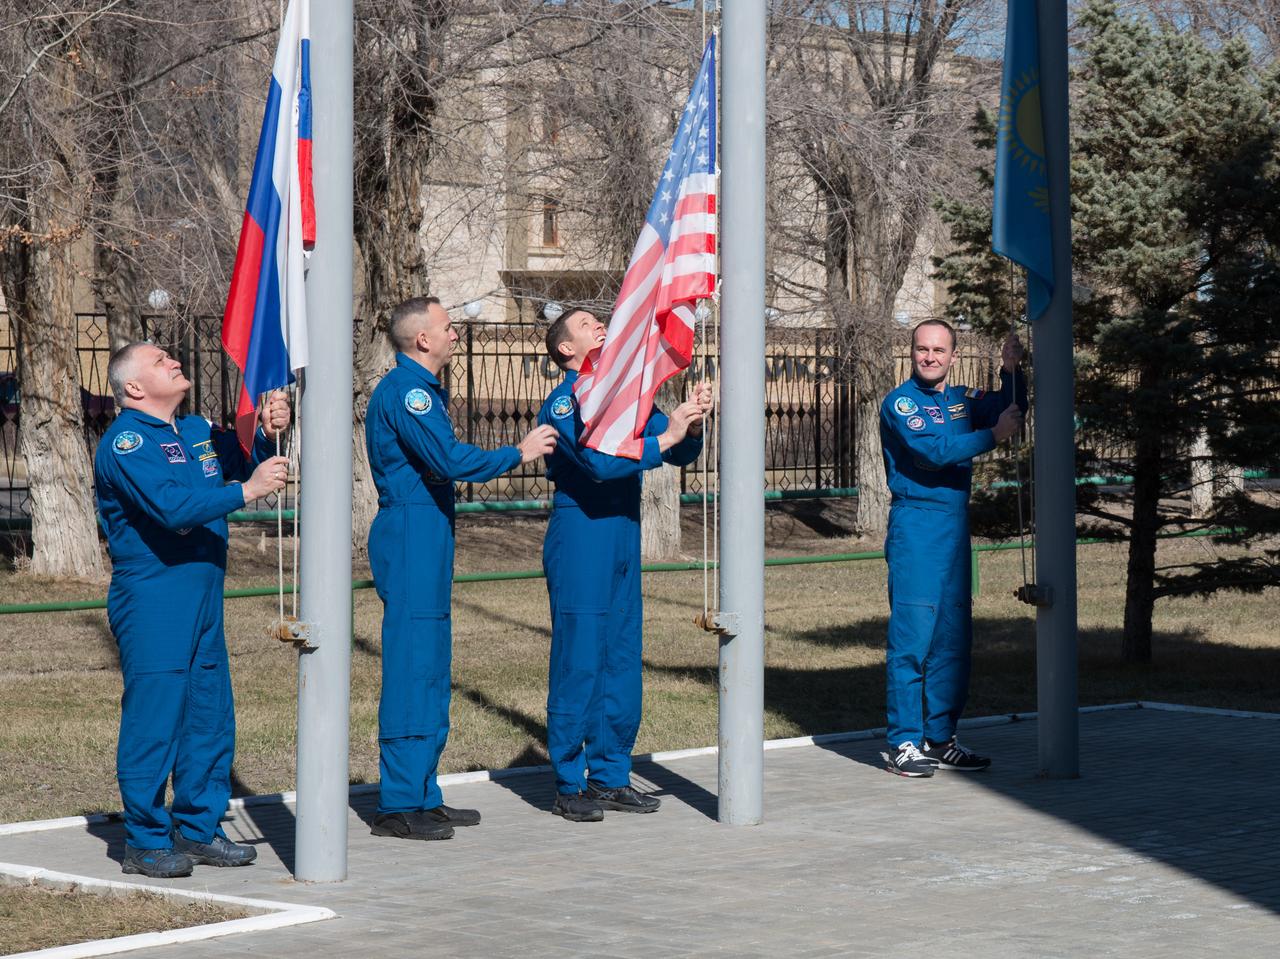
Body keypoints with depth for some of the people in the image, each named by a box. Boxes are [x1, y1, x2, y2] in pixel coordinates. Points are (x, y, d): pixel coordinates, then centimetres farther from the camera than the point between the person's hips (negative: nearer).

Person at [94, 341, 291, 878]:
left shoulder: (196, 431, 15)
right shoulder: (126, 442, -11)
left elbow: (245, 460, 18)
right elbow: (170, 506, -24)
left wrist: (266, 434, -4)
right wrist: (245, 492, -25)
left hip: (204, 601, 8)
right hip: (152, 603, -8)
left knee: (210, 715, 11)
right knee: (154, 717, -6)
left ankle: (198, 829, 21)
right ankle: (146, 842, 1)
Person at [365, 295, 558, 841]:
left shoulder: (423, 388, 19)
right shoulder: (405, 390, -14)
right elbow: (450, 460, -21)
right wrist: (518, 453, -12)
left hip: (427, 535, 11)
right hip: (410, 535, -11)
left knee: (430, 668, 13)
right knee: (411, 667, -9)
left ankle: (423, 795, 19)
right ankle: (398, 806, -6)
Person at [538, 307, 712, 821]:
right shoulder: (564, 402, -8)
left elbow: (679, 452, 12)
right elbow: (599, 462, -22)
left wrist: (690, 426, -8)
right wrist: (664, 438, -22)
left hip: (624, 535, 7)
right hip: (581, 533, -7)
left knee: (622, 657, 10)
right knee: (578, 659, -5)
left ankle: (610, 776, 18)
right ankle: (569, 785, 2)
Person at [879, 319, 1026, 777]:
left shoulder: (962, 399, 15)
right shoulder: (900, 403, -6)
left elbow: (1009, 410, 9)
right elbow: (933, 451, -18)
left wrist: (1010, 371, -6)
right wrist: (994, 435, -19)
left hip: (956, 526, 7)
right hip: (915, 526, -7)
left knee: (953, 637, 9)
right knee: (912, 634, -8)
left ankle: (939, 739, 16)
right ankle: (903, 744, -5)